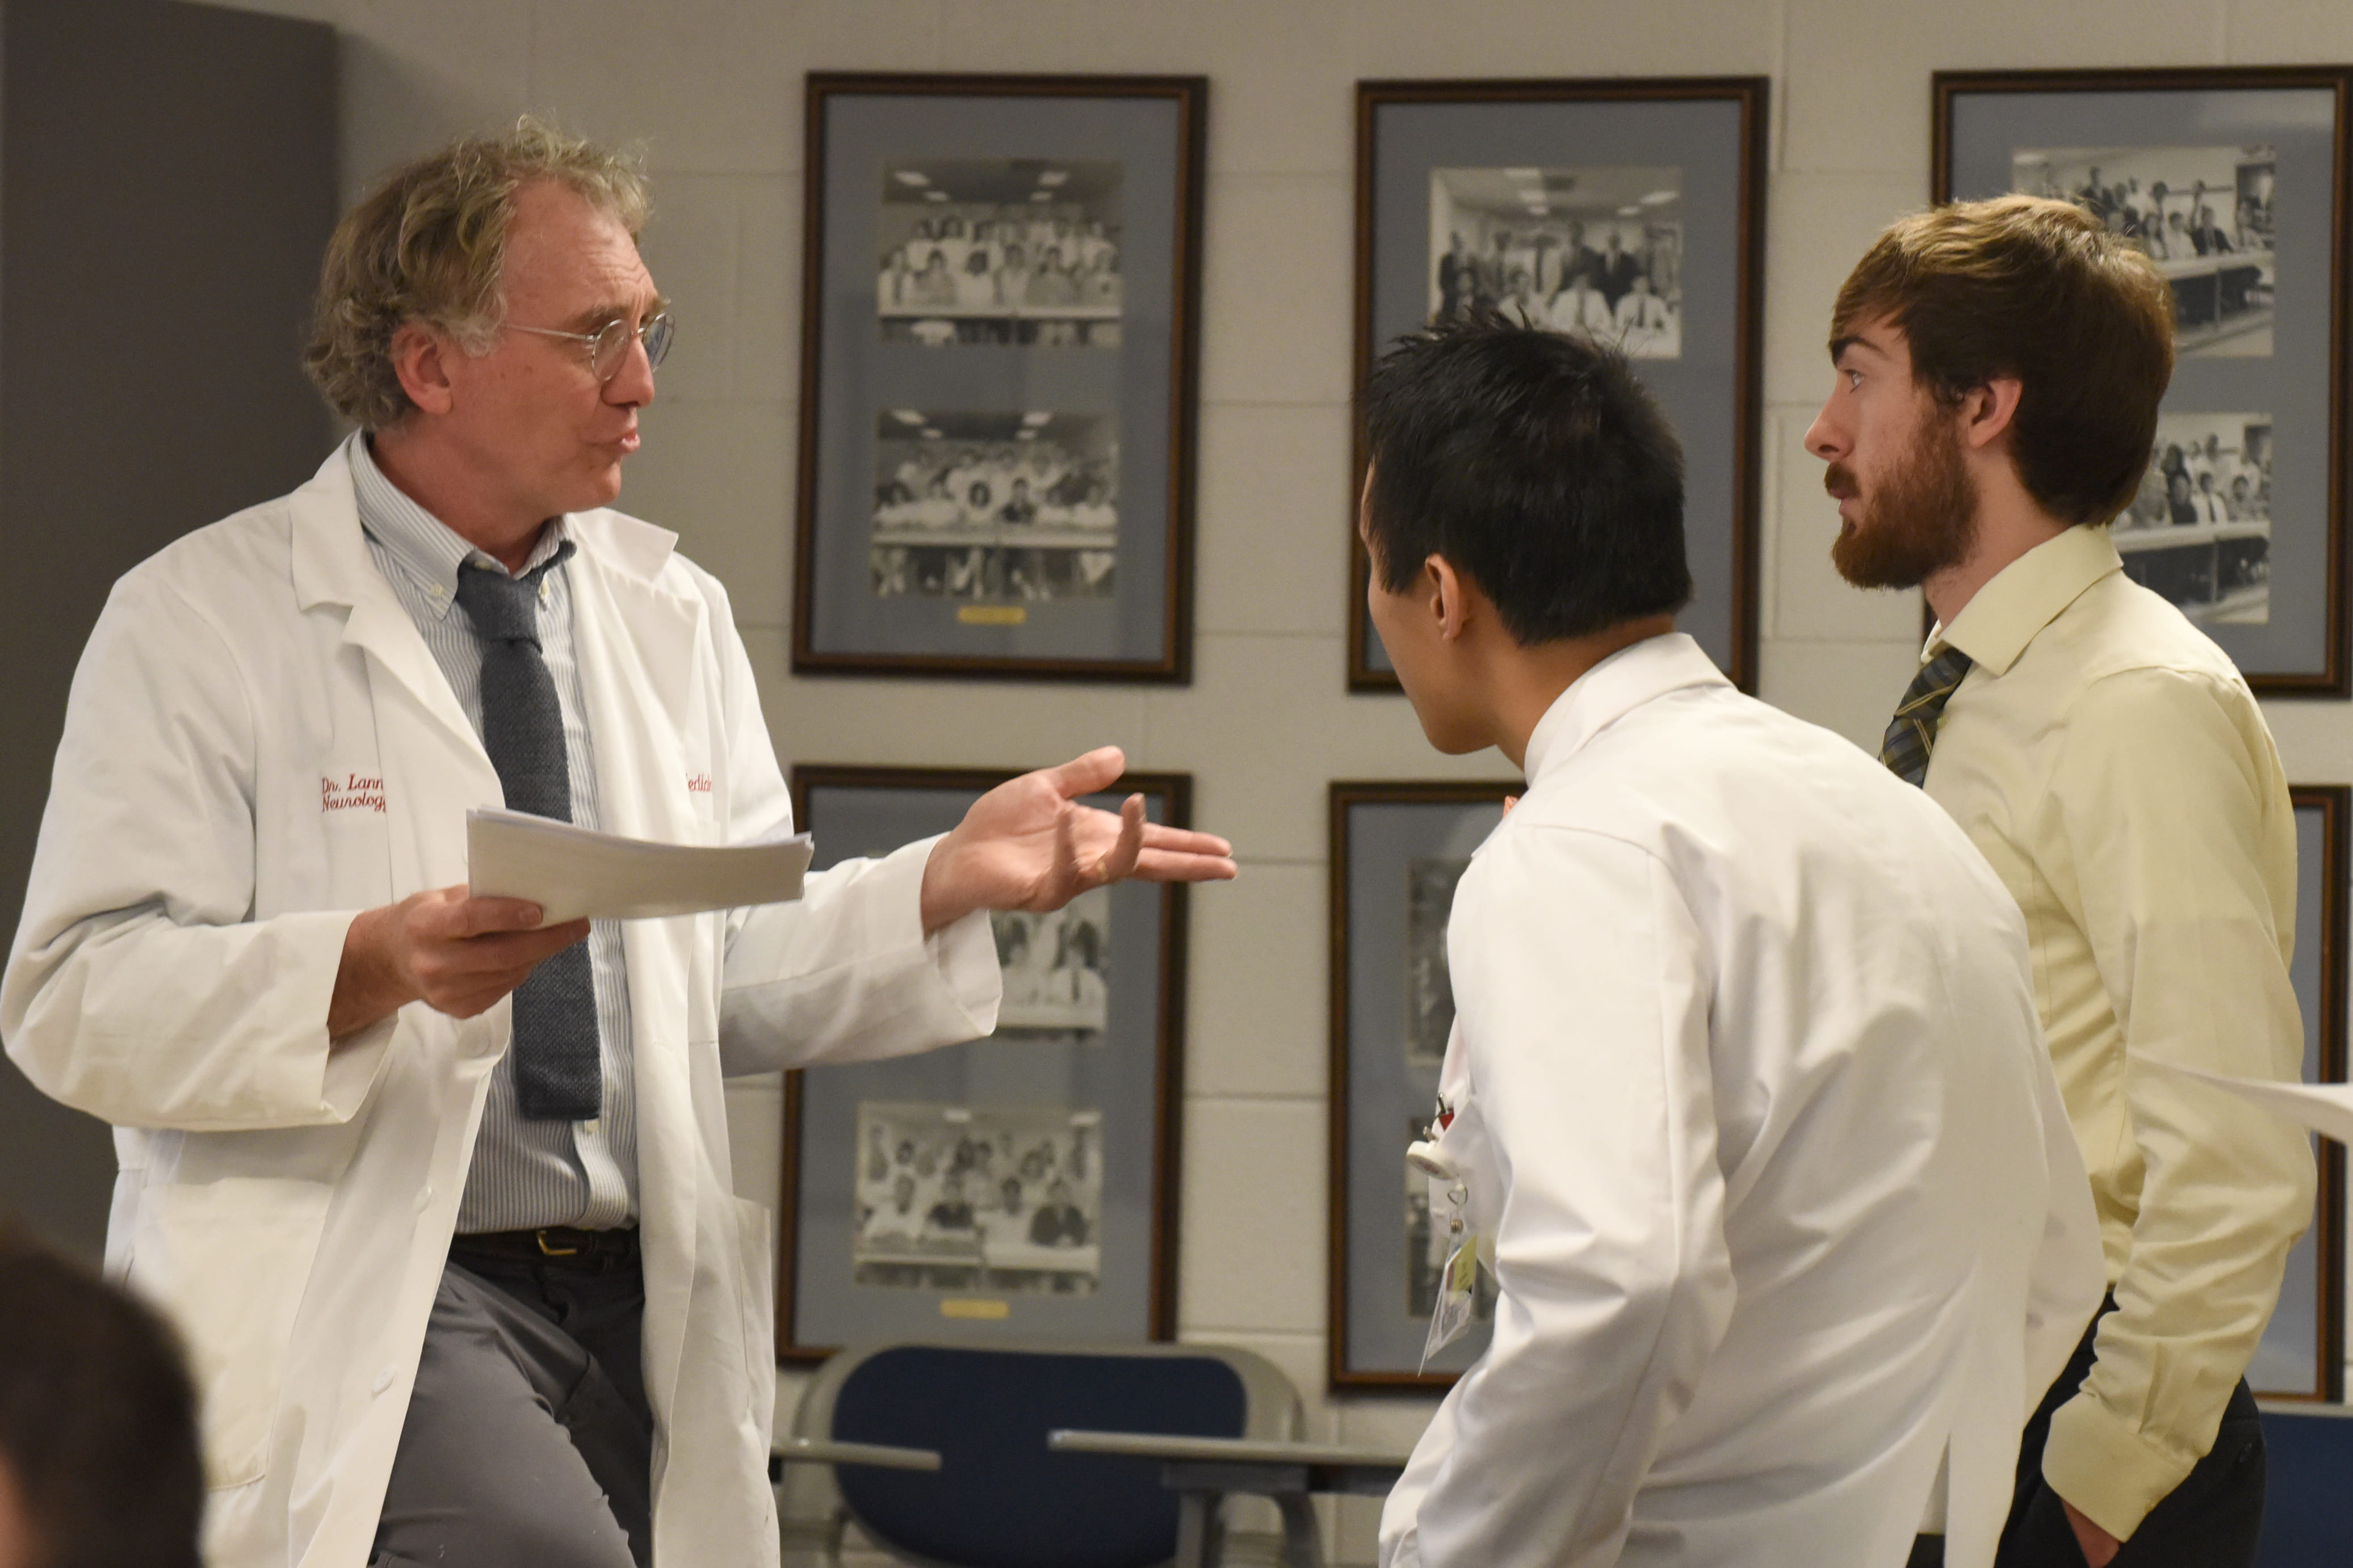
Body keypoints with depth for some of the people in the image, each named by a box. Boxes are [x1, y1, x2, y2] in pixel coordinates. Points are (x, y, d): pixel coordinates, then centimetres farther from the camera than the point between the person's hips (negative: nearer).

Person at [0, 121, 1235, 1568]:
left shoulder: (673, 616, 14)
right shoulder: (203, 621, -4)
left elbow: (740, 974, 14)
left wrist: (952, 883, -3)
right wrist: (372, 969, -26)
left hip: (639, 1300, 6)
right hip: (357, 1281, -6)